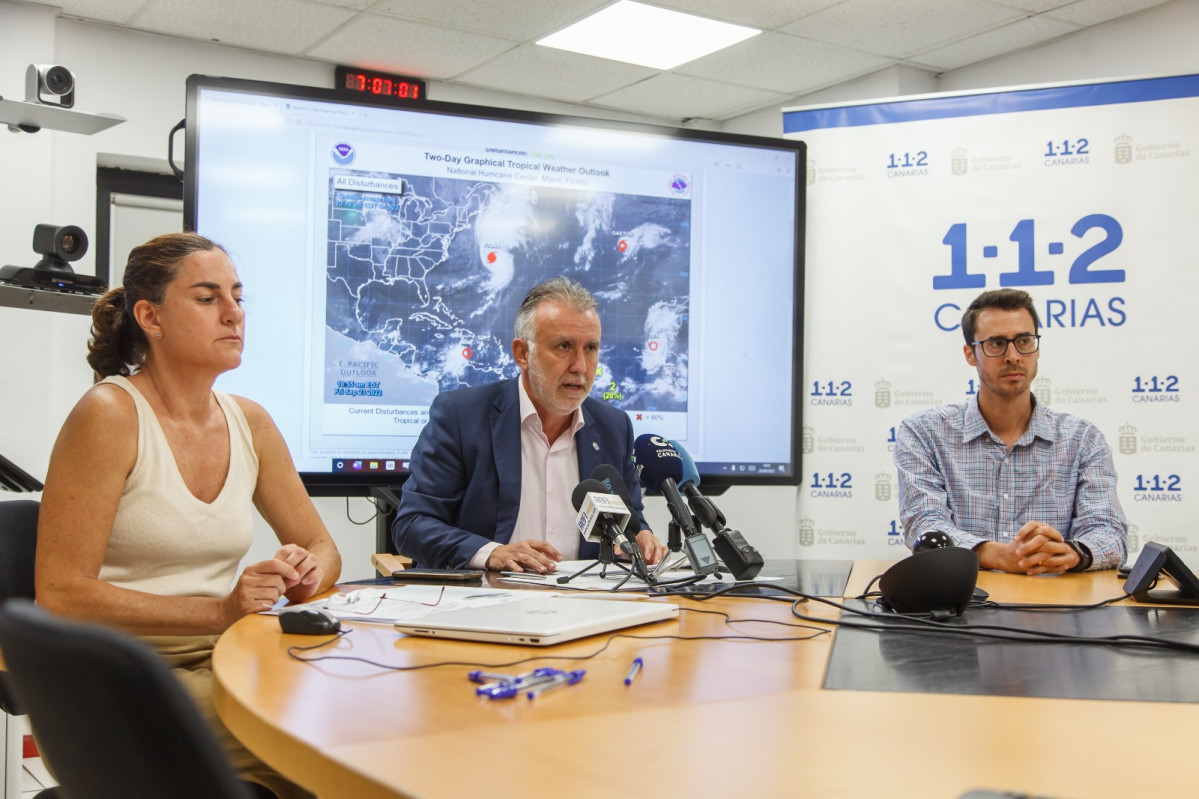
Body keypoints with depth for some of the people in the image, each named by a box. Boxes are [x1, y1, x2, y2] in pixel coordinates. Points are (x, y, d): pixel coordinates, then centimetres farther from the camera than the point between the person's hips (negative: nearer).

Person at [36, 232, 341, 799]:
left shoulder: (250, 423, 8)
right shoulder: (107, 416, -10)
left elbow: (323, 549, 17)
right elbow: (60, 595, -15)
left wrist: (304, 575, -7)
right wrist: (220, 611, -21)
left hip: (219, 664, 6)